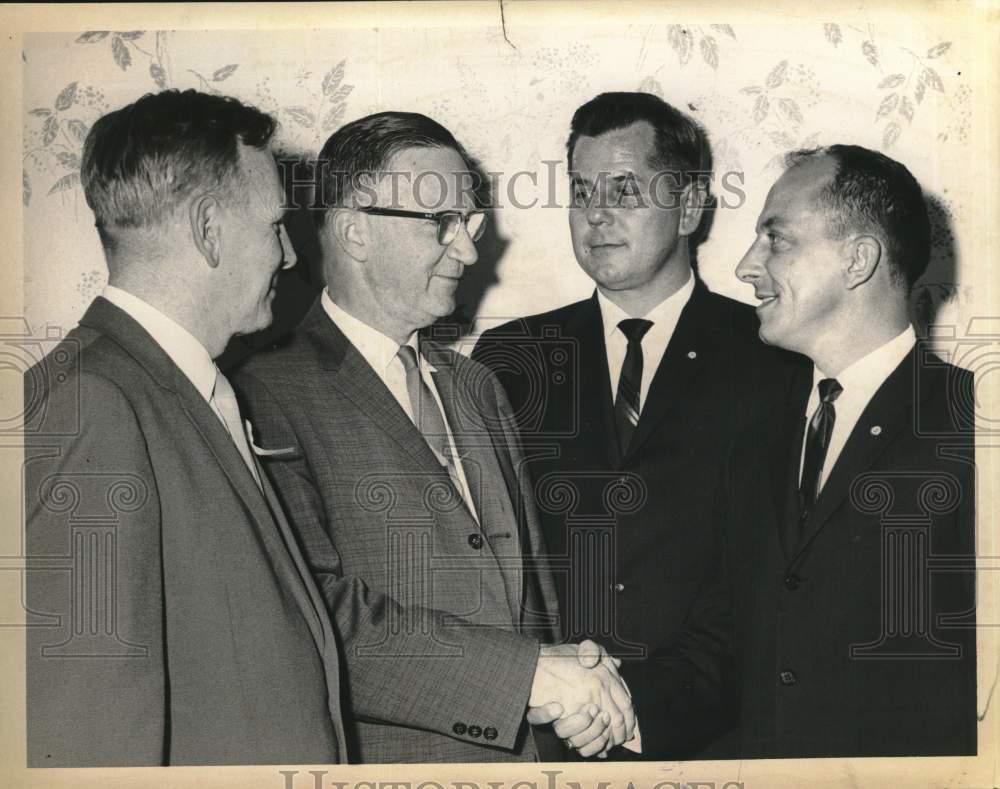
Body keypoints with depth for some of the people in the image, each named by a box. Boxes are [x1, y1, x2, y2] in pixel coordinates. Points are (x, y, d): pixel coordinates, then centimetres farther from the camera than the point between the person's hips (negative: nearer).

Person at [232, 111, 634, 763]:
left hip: (523, 751, 6)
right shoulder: (268, 396, -15)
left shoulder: (477, 389, 10)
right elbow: (318, 613, -24)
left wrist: (575, 681, -4)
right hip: (378, 758, -6)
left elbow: (530, 581, 13)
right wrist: (531, 671, -24)